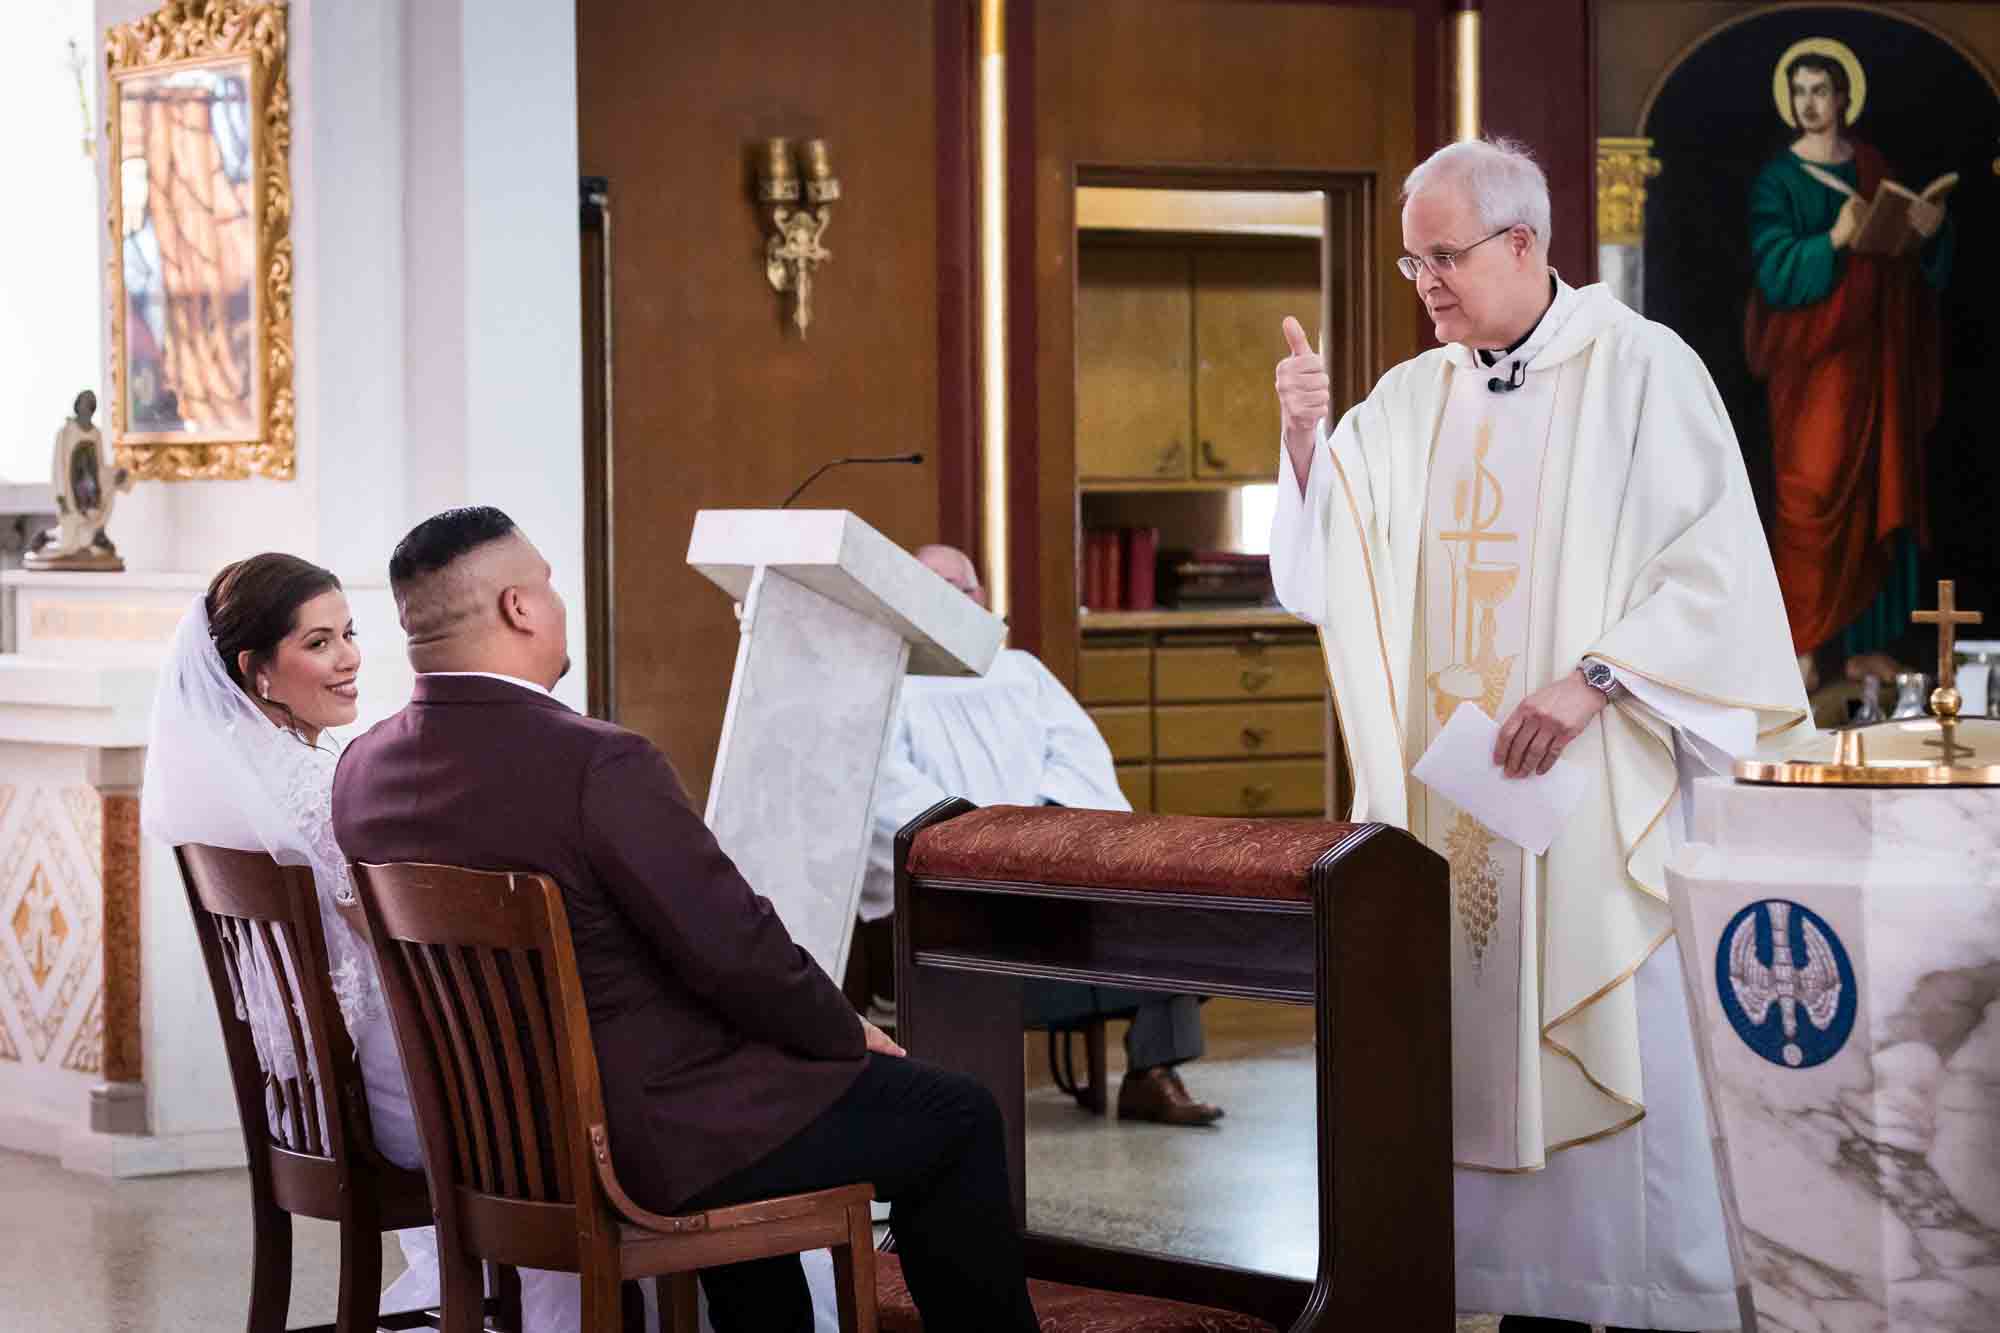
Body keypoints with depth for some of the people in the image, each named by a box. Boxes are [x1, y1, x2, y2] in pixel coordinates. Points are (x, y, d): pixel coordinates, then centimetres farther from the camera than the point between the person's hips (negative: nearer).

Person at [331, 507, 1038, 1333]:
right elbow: (736, 949, -21)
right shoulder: (599, 766, -25)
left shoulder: (362, 770, 0)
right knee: (955, 1119, 6)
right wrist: (847, 1033, -1)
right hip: (647, 1141, -8)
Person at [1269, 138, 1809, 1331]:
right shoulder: (1408, 402, 11)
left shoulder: (1644, 372, -4)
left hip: (1590, 789, -5)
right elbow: (1327, 583, 10)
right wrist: (1308, 445, -5)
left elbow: (1713, 571, -10)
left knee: (1606, 1059, -5)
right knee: (1474, 1046, 2)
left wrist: (1593, 680, -19)